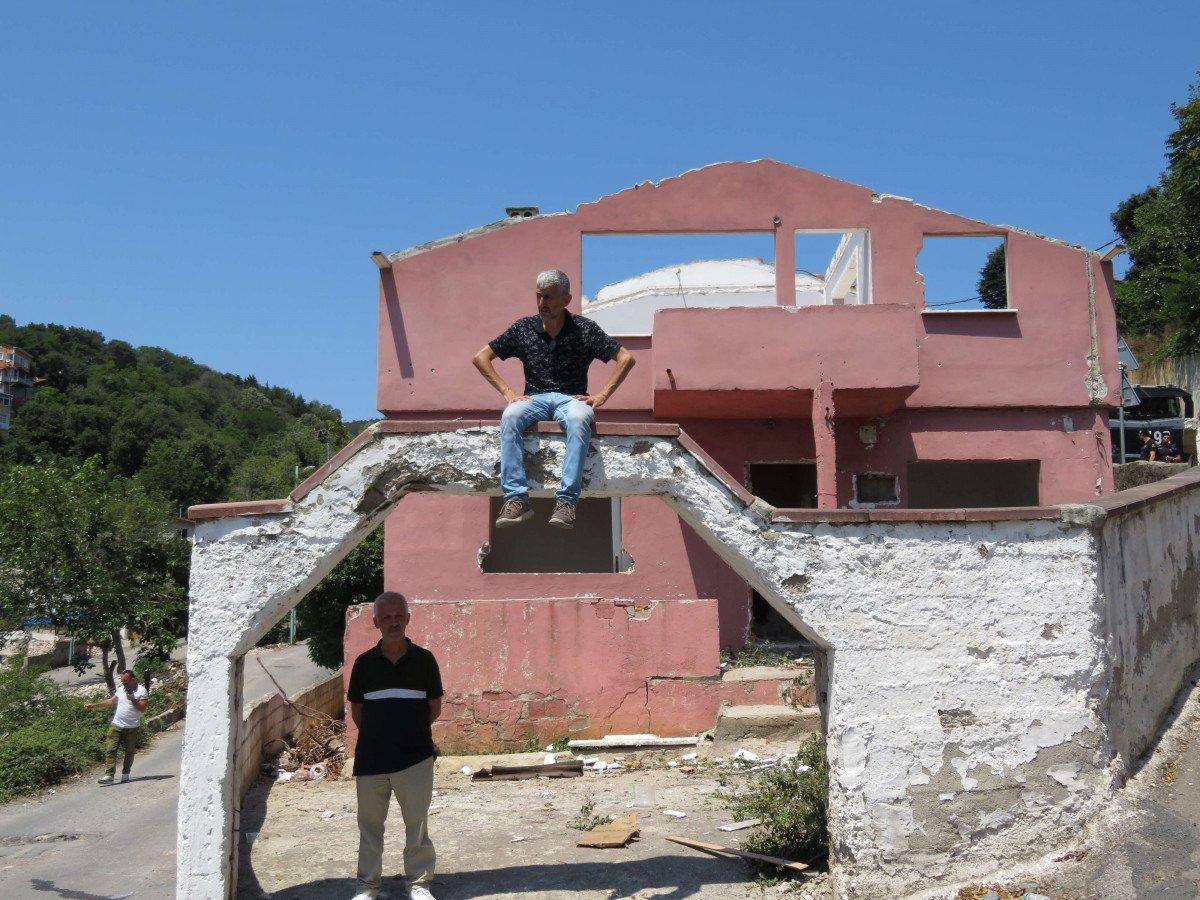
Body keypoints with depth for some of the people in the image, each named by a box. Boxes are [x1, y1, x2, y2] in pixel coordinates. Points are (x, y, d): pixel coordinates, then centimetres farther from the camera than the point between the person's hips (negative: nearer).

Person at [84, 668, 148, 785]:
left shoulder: (141, 691, -7)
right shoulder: (120, 689, 11)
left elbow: (143, 709, -12)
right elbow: (111, 701, 21)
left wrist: (133, 699, -21)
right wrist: (93, 705, 20)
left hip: (132, 727, -4)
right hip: (116, 726, 4)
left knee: (129, 752, 8)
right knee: (110, 750, -8)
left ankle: (125, 774, 21)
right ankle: (109, 775, -10)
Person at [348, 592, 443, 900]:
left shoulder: (424, 660, 0)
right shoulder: (364, 662, 3)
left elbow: (435, 707, 7)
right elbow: (356, 709, 12)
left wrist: (411, 729, 7)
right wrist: (377, 734, 6)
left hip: (415, 757, -1)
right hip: (371, 757, 2)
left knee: (417, 823, 4)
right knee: (370, 823, 10)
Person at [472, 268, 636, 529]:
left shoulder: (584, 329, 5)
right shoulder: (524, 328, 10)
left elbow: (626, 358, 3)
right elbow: (481, 358, 13)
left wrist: (602, 395, -5)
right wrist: (508, 393, 2)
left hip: (572, 398, -2)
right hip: (535, 398, 2)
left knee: (579, 419, -39)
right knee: (511, 416, -34)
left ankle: (566, 500, -42)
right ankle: (516, 498, -38)